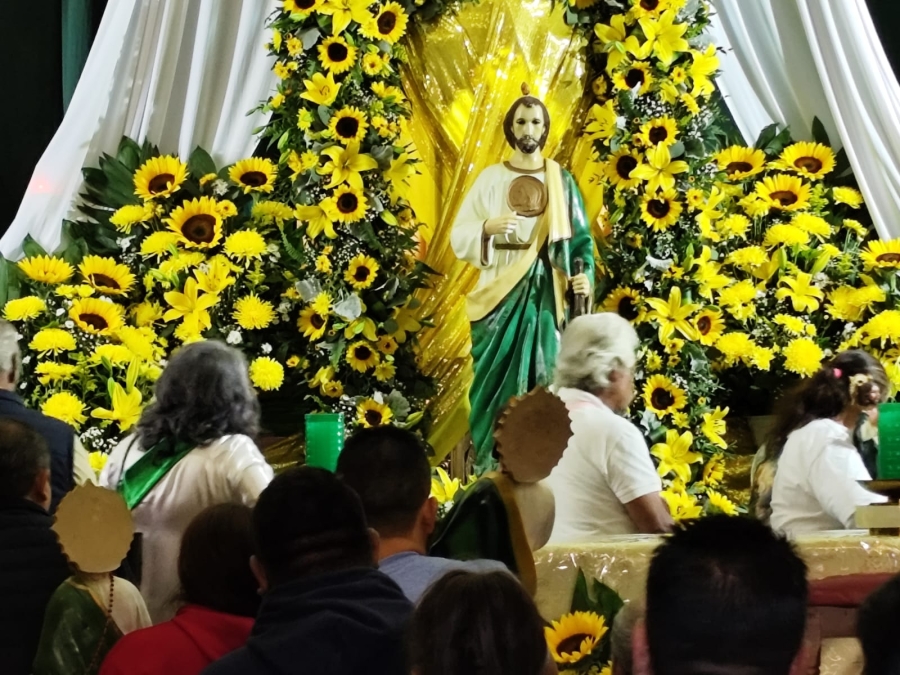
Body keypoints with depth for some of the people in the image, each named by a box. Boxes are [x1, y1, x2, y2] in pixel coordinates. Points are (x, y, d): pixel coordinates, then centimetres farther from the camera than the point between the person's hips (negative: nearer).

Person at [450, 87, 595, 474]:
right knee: (498, 378, -3)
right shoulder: (491, 178, 4)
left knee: (546, 377, -3)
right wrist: (487, 228, -19)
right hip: (501, 293, -1)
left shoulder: (562, 181, 8)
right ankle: (492, 470, 2)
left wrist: (584, 274, -10)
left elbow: (580, 237, 8)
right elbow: (459, 237, 1)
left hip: (546, 294, 1)